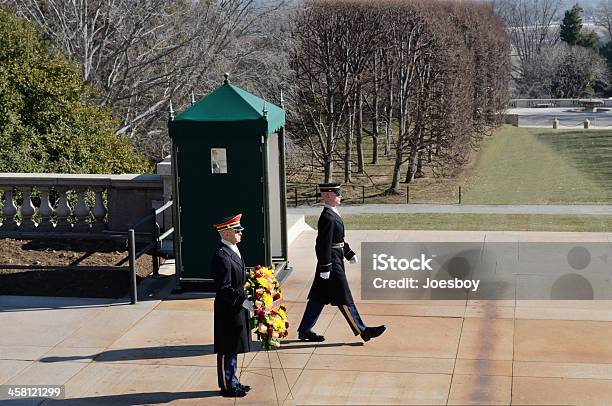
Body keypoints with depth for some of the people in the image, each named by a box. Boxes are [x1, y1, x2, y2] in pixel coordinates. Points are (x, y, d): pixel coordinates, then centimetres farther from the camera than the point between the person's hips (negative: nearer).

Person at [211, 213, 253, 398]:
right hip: (228, 310, -10)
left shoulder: (233, 250, 8)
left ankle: (232, 382, 30)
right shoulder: (221, 256, -23)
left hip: (238, 308, 10)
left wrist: (245, 300, 13)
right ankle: (227, 386, 15)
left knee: (233, 349, 19)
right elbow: (224, 289, -25)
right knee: (226, 350, 4)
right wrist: (244, 301, -25)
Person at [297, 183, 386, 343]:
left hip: (336, 260, 10)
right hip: (331, 263, -10)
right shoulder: (328, 217, -20)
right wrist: (325, 268, -22)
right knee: (344, 299, -2)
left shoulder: (332, 214, 13)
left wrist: (350, 254, 23)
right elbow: (324, 244, -22)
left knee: (319, 298, 13)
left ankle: (304, 331, 18)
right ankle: (362, 331, 5)